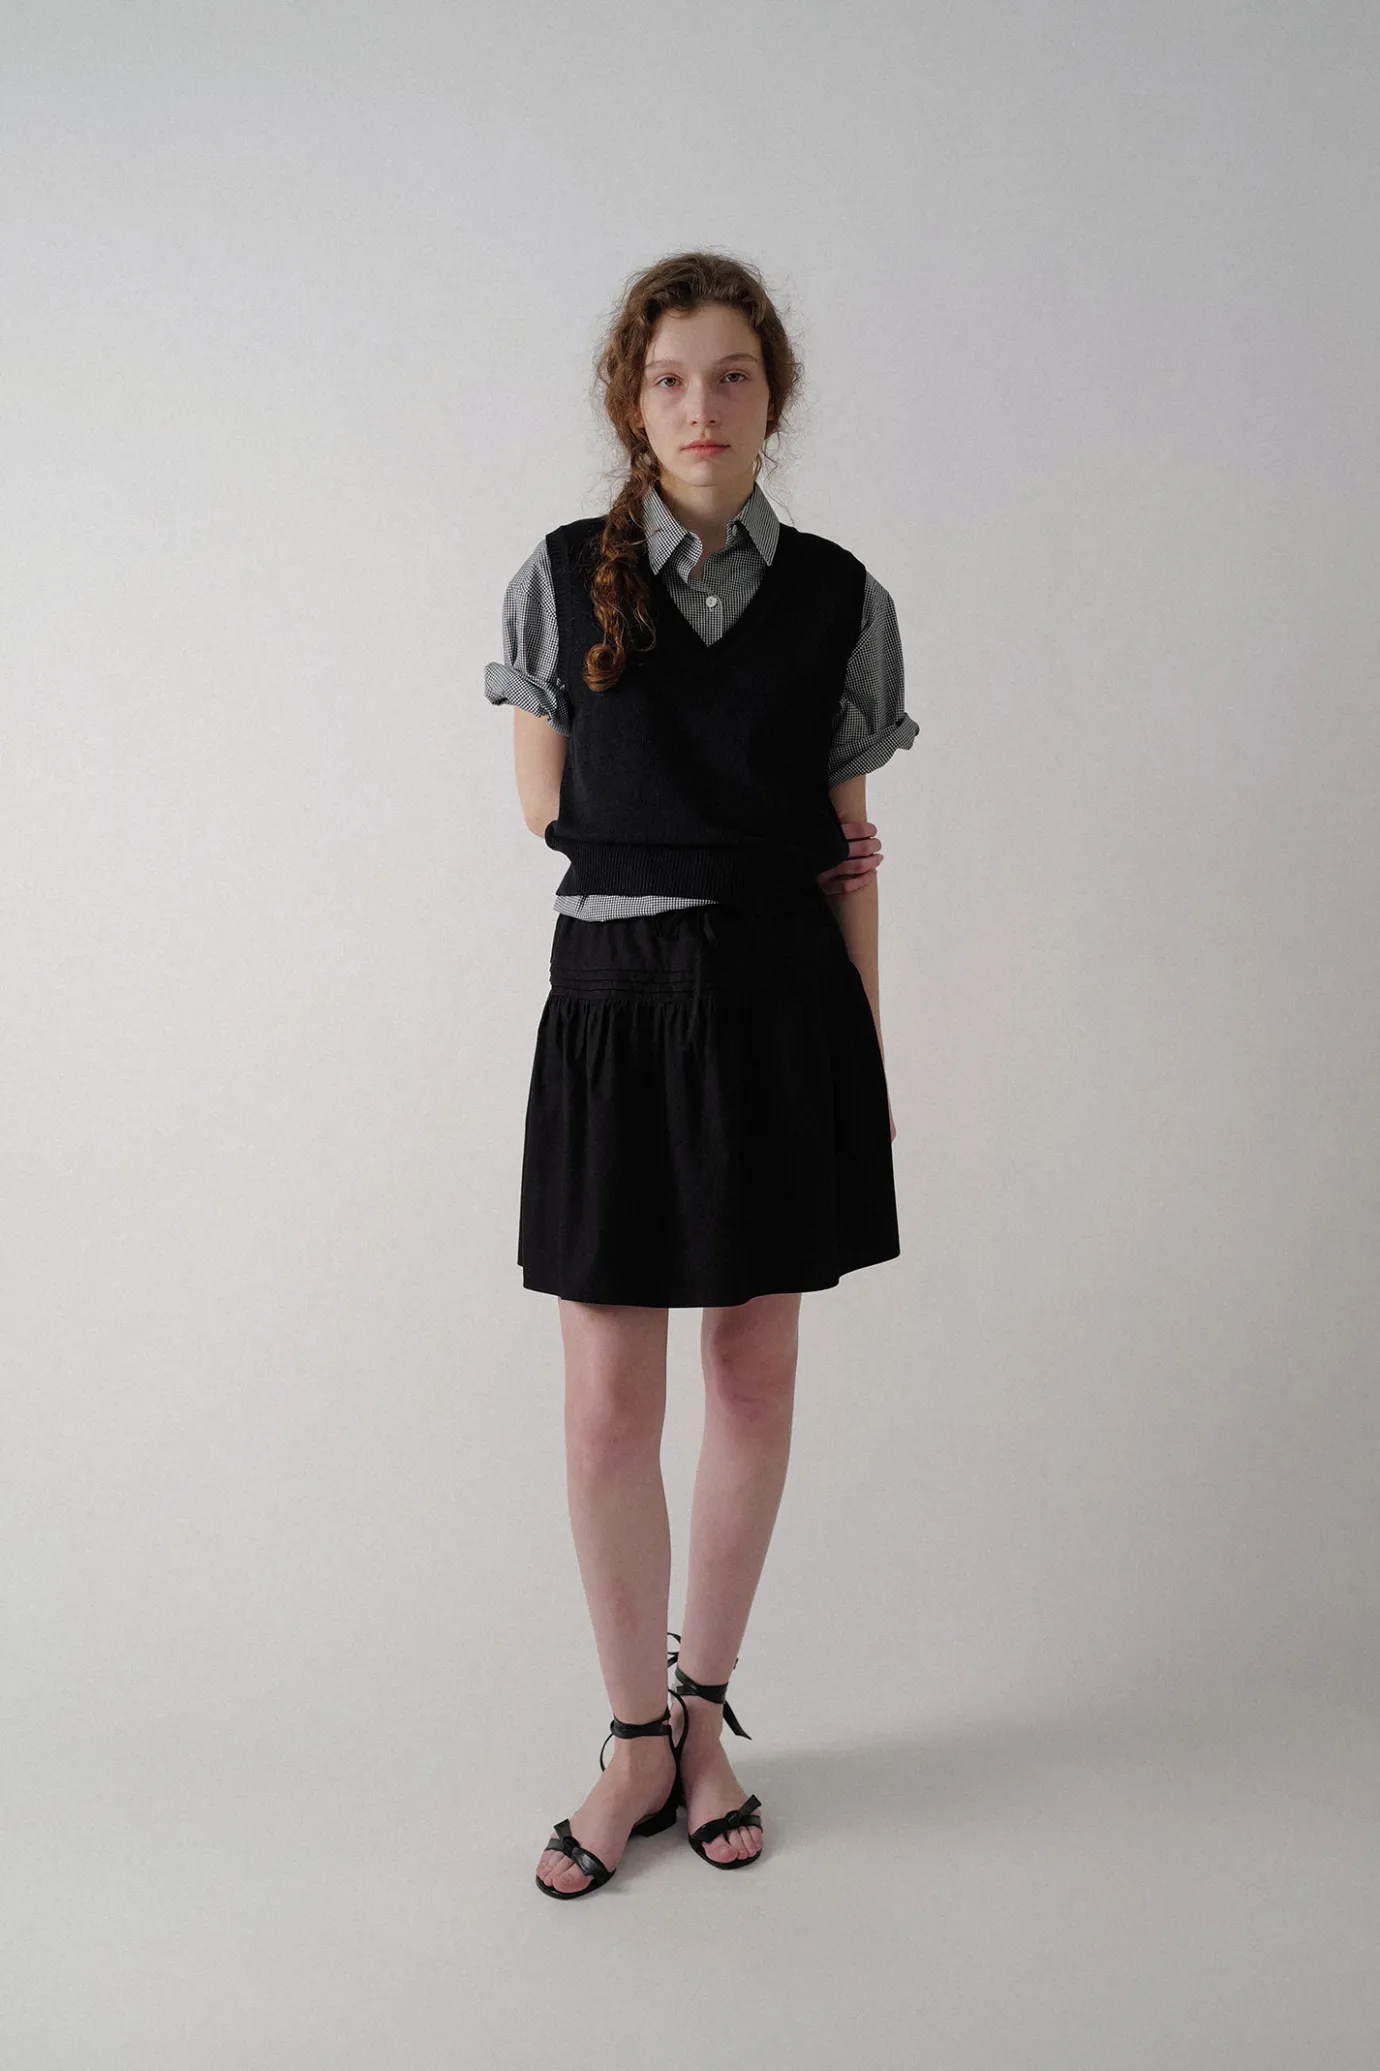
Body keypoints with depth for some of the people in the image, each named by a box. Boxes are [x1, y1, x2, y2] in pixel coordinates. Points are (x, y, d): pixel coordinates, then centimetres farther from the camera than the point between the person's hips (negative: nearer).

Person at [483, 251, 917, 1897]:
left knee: (755, 1373, 9)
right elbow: (549, 810, 6)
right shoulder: (560, 579, 2)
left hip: (784, 1006, 1)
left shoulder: (837, 598, 4)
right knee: (609, 1402, 1)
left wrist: (866, 1050, 7)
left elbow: (847, 845, 8)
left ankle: (706, 1713, 29)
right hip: (617, 1002, -1)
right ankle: (637, 1741, 22)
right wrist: (758, 850, 1)